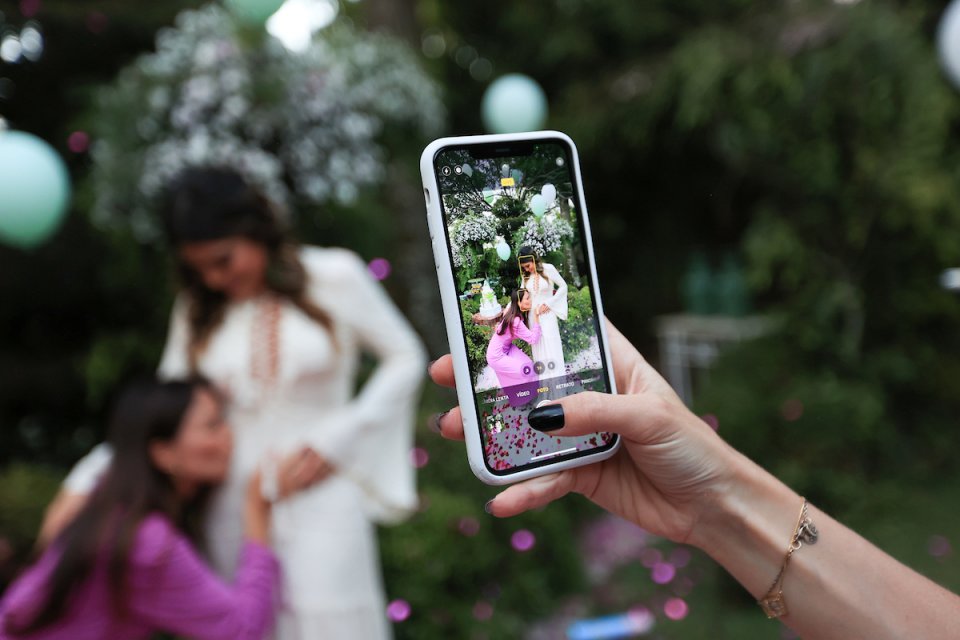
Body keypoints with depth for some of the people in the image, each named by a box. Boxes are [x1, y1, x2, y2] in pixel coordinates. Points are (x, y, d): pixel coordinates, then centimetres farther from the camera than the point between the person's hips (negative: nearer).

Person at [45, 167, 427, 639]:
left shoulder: (333, 276, -4)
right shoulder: (198, 308, 7)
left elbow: (405, 358, 1)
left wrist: (336, 440, -6)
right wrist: (86, 485, -6)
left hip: (322, 499, -3)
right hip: (236, 509, 3)